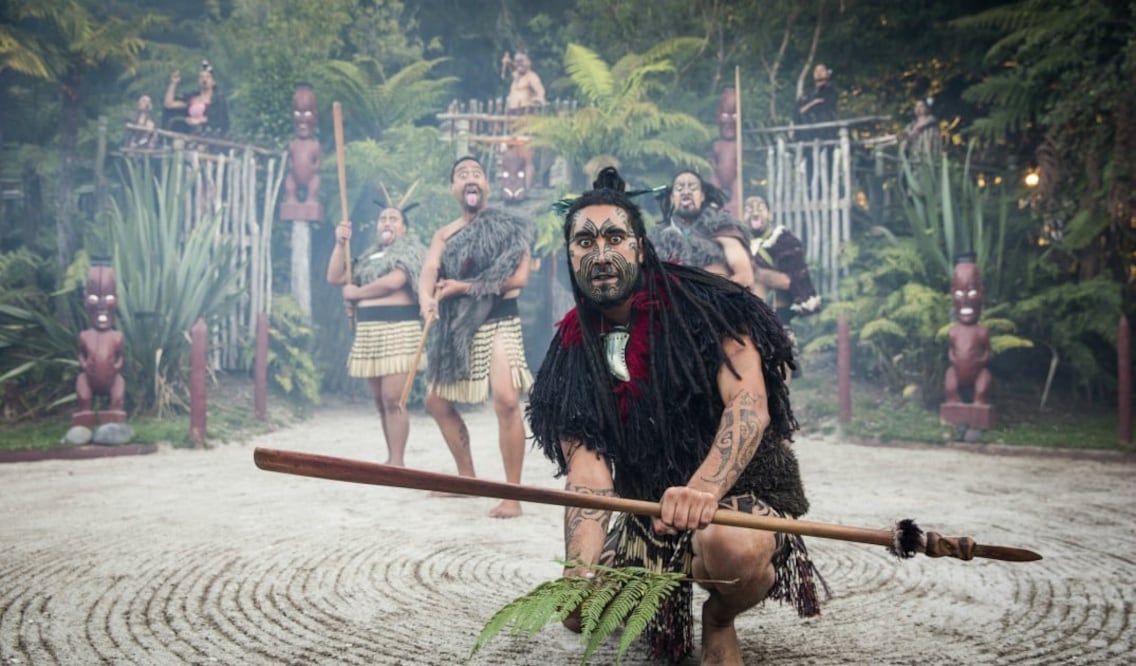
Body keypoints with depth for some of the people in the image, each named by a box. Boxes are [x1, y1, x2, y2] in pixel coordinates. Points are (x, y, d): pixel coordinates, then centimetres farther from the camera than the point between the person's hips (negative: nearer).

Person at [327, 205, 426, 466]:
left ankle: (398, 461, -11)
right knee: (380, 401, 7)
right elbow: (334, 277, 18)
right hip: (369, 333, 7)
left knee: (393, 399, -14)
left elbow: (393, 281, -15)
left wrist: (356, 293, -2)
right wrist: (341, 243, 7)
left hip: (398, 330, -7)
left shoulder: (408, 251, 2)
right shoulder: (369, 258, 23)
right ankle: (391, 459, 14)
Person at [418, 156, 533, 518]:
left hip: (499, 323, -6)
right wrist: (426, 297, -32)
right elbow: (428, 272, -8)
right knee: (437, 402, 13)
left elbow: (519, 277, -14)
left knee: (507, 401, -23)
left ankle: (512, 495, -15)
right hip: (456, 329, 6)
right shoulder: (445, 234, 10)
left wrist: (463, 286, -17)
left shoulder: (509, 226, -2)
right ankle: (466, 476, 30)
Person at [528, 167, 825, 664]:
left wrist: (703, 488, -44)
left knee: (728, 545, -39)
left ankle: (720, 620, -1)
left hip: (739, 492, -5)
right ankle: (673, 607, 24)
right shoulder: (572, 351, -2)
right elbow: (586, 474, -12)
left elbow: (750, 405, -25)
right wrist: (579, 571, -29)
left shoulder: (701, 305, -12)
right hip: (647, 518, 5)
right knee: (580, 612, -10)